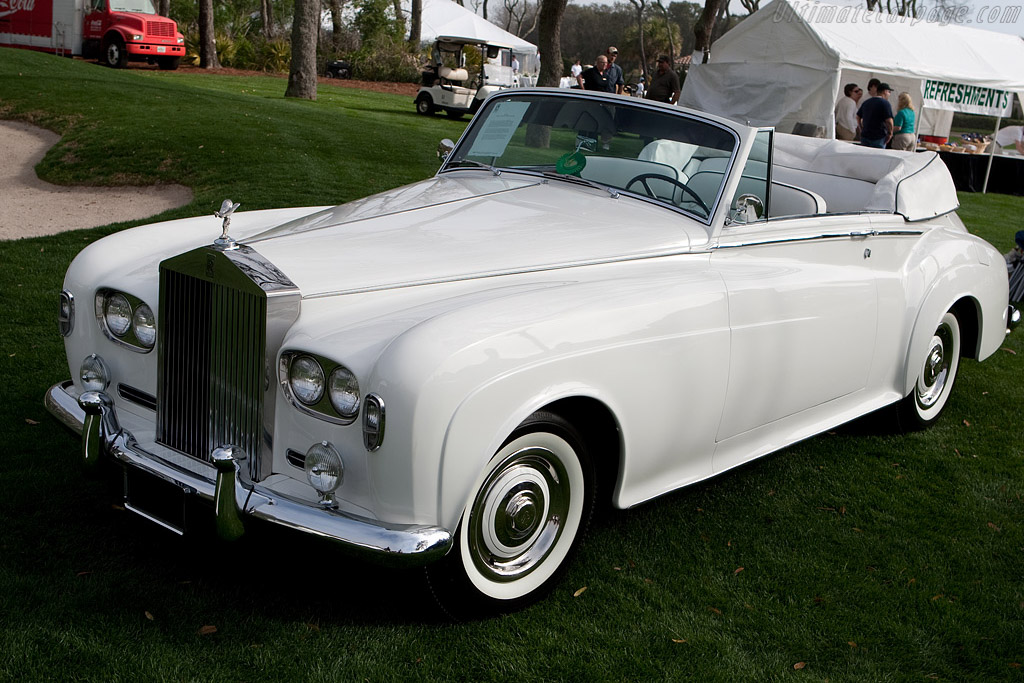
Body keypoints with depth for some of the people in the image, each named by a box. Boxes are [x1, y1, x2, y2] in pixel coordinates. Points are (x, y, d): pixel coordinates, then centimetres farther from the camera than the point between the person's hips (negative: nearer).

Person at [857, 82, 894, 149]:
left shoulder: (866, 102, 12)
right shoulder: (885, 103, -10)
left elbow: (858, 117, 19)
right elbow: (889, 121, -18)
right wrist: (890, 133, -6)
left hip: (864, 136, 7)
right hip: (878, 138, -7)